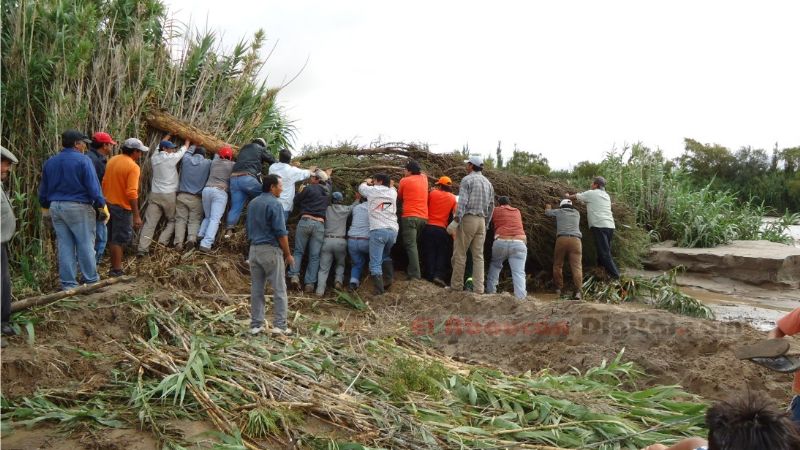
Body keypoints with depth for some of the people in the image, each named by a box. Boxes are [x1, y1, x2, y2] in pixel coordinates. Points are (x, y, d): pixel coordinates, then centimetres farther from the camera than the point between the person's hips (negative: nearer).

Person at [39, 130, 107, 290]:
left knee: (64, 246, 9)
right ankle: (91, 279, 9)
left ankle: (68, 283, 11)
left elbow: (43, 189, 17)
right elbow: (93, 187, -14)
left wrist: (46, 207, 27)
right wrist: (101, 205, -7)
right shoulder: (83, 160, -10)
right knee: (85, 245, 2)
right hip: (78, 207, -6)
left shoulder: (50, 162, 12)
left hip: (56, 207, 6)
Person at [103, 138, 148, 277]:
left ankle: (115, 267, 28)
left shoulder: (112, 160, 6)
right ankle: (116, 271, 7)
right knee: (119, 240, 0)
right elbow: (132, 193, -24)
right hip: (122, 207, -8)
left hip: (109, 204, 8)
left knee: (113, 238, 18)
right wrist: (136, 216, -22)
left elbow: (104, 183, 12)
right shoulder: (133, 167, -18)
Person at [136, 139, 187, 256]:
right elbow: (184, 149, 10)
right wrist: (187, 140, 29)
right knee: (172, 220, 13)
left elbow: (159, 147, 28)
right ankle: (162, 243, -2)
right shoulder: (171, 157, -7)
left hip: (154, 194, 4)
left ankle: (142, 248, -9)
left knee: (149, 222, -1)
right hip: (169, 195, -4)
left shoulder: (154, 158, 7)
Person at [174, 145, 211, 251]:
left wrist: (195, 146, 39)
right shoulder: (208, 163, -3)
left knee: (180, 219, 4)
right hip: (197, 198, -1)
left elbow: (188, 151, 25)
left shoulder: (186, 159, 4)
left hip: (182, 195, 1)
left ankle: (178, 243, -8)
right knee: (195, 220, 6)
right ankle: (192, 238, -17)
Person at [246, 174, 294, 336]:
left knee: (256, 289, 9)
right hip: (271, 250, -7)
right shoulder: (275, 204, -11)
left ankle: (256, 325, 12)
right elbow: (281, 233, -14)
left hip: (254, 249, 7)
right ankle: (280, 325, -1)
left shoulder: (252, 203, 13)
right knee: (279, 289, 0)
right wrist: (288, 254, -7)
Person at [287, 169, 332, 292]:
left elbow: (296, 201, 9)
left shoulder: (309, 188, -1)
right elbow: (328, 182, 37)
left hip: (305, 221, -3)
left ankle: (294, 275, -8)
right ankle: (310, 283, -2)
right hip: (319, 224, 3)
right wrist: (328, 176, 55)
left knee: (298, 251, 9)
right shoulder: (327, 190, 13)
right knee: (314, 256, 3)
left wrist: (301, 192, 25)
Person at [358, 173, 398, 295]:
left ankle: (379, 292, -13)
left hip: (378, 230, -5)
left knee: (375, 263, -5)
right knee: (386, 255, 29)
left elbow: (361, 187, 28)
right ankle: (389, 277, 13)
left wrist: (367, 181, 46)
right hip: (393, 230, 5)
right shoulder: (393, 192, 18)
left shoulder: (373, 190, 6)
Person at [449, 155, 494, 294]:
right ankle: (479, 288, 4)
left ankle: (456, 285, 3)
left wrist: (456, 220, -16)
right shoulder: (488, 183, 16)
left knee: (460, 254, 0)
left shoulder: (467, 179, -4)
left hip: (468, 219, -6)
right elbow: (491, 206, 17)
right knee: (478, 255, 6)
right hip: (482, 221, 6)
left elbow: (462, 201, -14)